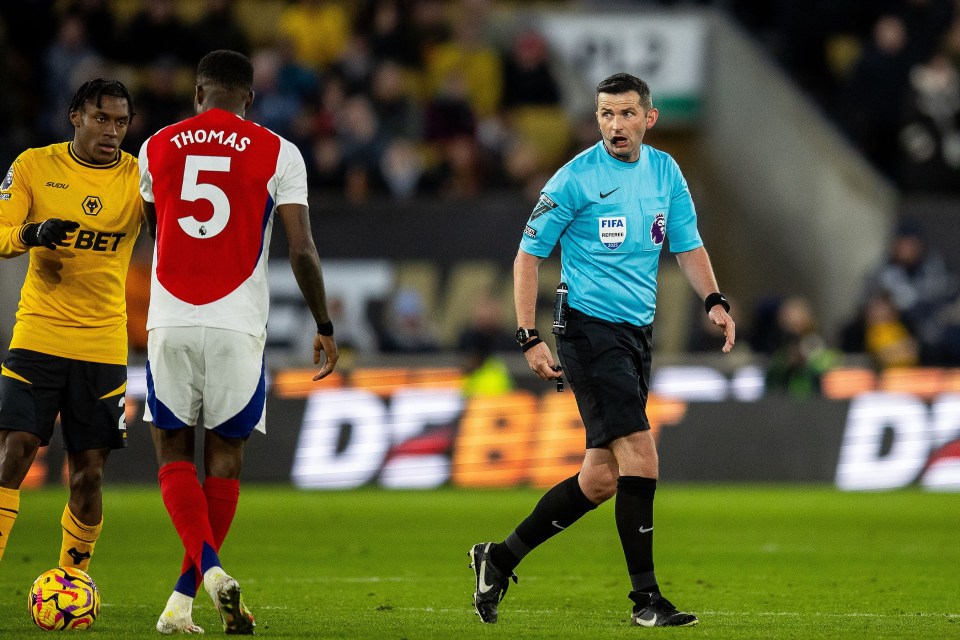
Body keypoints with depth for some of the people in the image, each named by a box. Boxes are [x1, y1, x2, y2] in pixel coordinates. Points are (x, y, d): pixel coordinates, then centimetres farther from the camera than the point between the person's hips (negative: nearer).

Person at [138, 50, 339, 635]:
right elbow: (303, 250, -4)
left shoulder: (157, 148, 8)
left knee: (174, 454, 10)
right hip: (238, 326, -1)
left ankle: (209, 568, -14)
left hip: (170, 323, 1)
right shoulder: (277, 153, 1)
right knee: (225, 460, 10)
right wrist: (325, 327, 6)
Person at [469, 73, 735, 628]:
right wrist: (530, 338, -10)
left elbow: (688, 245, 16)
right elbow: (529, 254, -4)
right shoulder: (576, 178, -9)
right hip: (591, 328, -7)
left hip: (638, 333, 7)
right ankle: (647, 598, -10)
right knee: (640, 457, -16)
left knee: (601, 478, 8)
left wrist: (714, 301, -2)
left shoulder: (665, 171, 9)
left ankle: (501, 558, 22)